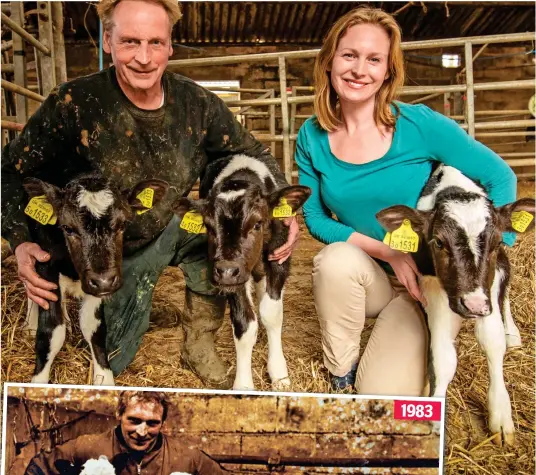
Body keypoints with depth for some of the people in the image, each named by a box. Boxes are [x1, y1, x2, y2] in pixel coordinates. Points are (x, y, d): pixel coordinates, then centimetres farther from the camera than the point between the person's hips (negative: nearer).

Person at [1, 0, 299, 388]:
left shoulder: (196, 103, -14)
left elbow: (252, 154, -3)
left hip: (173, 228, 2)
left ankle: (199, 346, -3)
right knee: (111, 360, -1)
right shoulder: (75, 104, -23)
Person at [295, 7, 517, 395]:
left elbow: (500, 177, -10)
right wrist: (386, 251, -19)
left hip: (434, 282, -2)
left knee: (383, 395, -15)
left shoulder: (419, 124, -17)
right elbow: (315, 217, -5)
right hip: (366, 277, 2)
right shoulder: (312, 137, -8)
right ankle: (341, 372, -5)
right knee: (337, 259, -33)